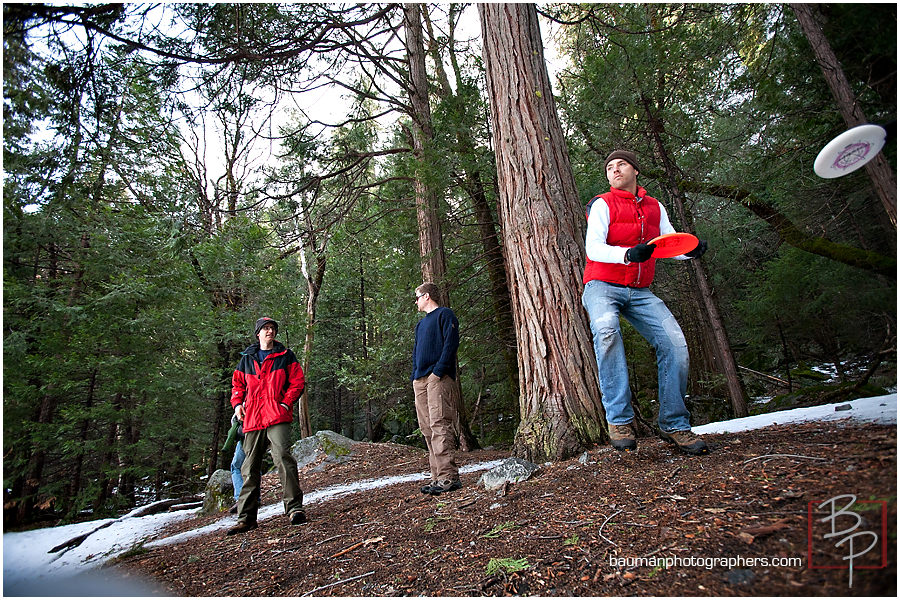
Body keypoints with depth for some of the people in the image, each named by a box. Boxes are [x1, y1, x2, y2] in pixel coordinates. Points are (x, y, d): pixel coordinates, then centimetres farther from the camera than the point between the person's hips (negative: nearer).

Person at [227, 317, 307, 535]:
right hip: (252, 419, 4)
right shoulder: (246, 358, 17)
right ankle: (246, 517, 15)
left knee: (283, 458, -17)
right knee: (250, 468, 7)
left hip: (278, 418, -4)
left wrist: (286, 402, -8)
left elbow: (297, 382, 5)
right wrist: (237, 403, 9)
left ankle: (294, 508, -12)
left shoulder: (285, 355, 9)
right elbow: (237, 384, 26)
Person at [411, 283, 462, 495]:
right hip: (420, 380, 8)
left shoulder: (445, 314, 2)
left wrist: (438, 370, -18)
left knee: (439, 424, -15)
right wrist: (415, 376, 14)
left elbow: (451, 343, -10)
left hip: (438, 377, -8)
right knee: (427, 428, 4)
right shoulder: (421, 323, 26)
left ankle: (448, 476, -14)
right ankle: (438, 476, 8)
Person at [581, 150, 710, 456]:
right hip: (602, 287, -4)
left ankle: (674, 425, -2)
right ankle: (620, 419, -28)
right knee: (606, 329, -35)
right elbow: (593, 248, -15)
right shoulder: (603, 204, 0)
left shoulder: (655, 207, 17)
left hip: (640, 292, 5)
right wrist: (629, 254, -33)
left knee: (674, 341, -16)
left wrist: (691, 249, -14)